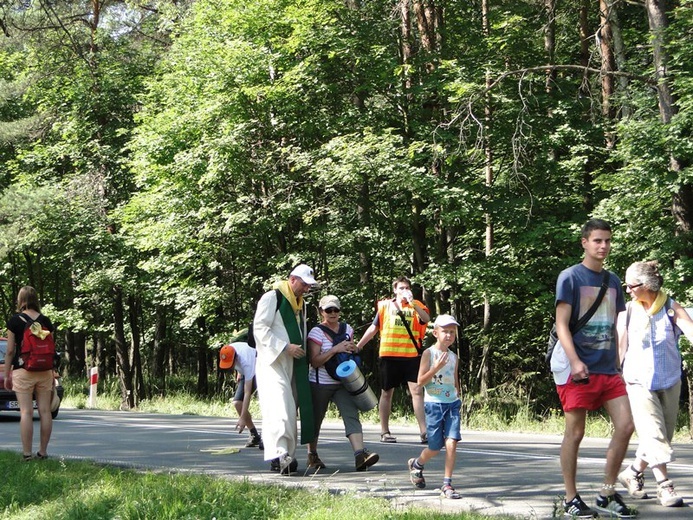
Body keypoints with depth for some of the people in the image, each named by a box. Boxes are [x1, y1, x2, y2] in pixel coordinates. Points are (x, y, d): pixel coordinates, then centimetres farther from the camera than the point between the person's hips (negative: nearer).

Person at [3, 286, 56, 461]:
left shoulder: (15, 321, -4)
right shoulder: (46, 321, 4)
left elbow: (10, 350, -4)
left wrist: (6, 374, 3)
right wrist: (52, 374, 16)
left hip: (23, 371, -3)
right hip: (44, 371, 3)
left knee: (26, 412, -4)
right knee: (45, 411, 7)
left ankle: (27, 453, -6)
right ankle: (43, 451, 10)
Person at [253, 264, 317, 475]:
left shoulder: (301, 304, 20)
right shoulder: (272, 298, -7)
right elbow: (260, 329, -13)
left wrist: (302, 352, 16)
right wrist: (285, 347, -19)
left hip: (293, 364, 8)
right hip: (272, 362, -8)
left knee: (291, 409, 7)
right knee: (279, 407, -20)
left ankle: (288, 456, 11)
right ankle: (278, 453, -28)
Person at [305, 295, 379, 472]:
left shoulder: (347, 329, 9)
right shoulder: (316, 332, -7)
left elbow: (353, 351, 25)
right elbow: (315, 361, -15)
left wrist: (352, 349, 1)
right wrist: (335, 349, -24)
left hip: (343, 383, 4)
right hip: (320, 384, -4)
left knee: (352, 415, -14)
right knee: (316, 419, 9)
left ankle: (360, 454, -25)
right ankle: (312, 455, 27)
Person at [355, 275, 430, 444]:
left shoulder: (416, 306, 7)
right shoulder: (385, 306, 8)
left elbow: (426, 319, -14)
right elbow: (373, 328, 13)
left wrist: (412, 302, -22)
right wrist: (357, 346, 12)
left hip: (411, 355, 0)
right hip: (389, 356, 0)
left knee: (417, 391, -7)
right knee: (387, 393, 6)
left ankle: (424, 432, -8)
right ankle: (384, 432, 14)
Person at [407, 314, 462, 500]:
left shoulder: (454, 357, 11)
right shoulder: (429, 353, -4)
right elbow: (420, 381, -9)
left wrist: (458, 398, 12)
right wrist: (436, 368, -19)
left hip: (452, 403, 4)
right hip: (434, 403, -4)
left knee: (451, 442, -12)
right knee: (435, 447, 3)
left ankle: (447, 485, -6)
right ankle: (416, 464, 35)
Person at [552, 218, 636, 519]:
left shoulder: (613, 281, 15)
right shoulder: (570, 277, -3)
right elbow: (562, 325, -9)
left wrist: (620, 363, 14)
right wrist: (574, 362, -20)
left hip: (609, 369, 6)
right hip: (578, 370, -6)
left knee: (625, 426, -2)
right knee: (575, 433, -1)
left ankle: (607, 495, 9)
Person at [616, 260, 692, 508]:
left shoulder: (672, 309, -7)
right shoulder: (628, 312, -4)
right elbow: (619, 347, 3)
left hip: (669, 382, 2)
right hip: (639, 382, -1)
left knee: (662, 435, 10)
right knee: (654, 433, -13)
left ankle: (633, 472, 30)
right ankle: (665, 486, -12)